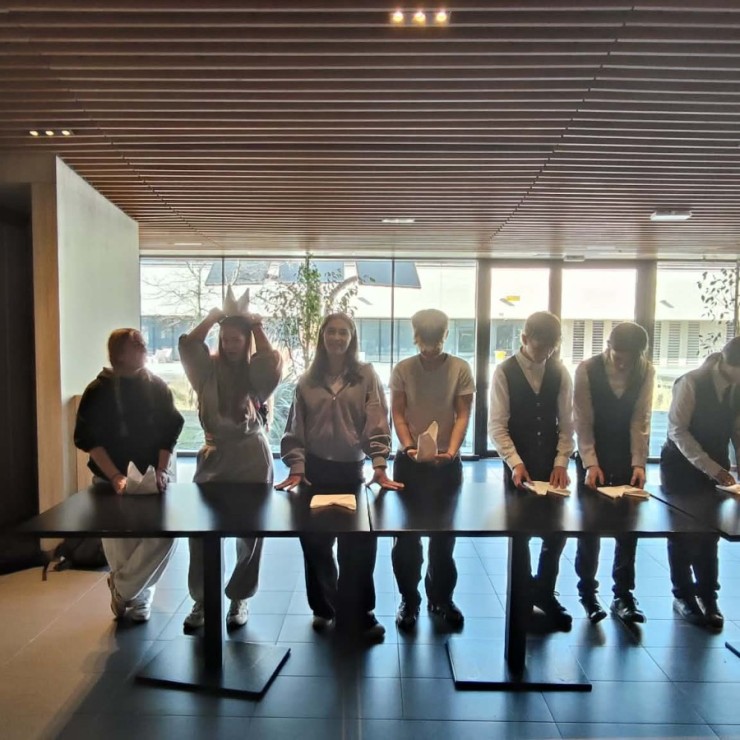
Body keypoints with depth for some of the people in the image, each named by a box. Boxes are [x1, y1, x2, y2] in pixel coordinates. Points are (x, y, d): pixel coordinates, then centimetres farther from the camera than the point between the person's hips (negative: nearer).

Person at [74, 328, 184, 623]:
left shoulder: (157, 387, 3)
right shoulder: (99, 390, -3)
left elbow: (171, 431, 4)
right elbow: (87, 437, -7)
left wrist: (161, 470, -8)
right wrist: (115, 476, -15)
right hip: (112, 481, -1)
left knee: (164, 536, -13)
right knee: (121, 543, -3)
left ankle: (122, 589, 10)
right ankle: (136, 597, 25)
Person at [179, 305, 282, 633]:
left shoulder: (256, 373, 0)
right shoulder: (208, 368, 3)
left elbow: (274, 361, -21)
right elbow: (187, 345, -14)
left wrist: (256, 326, -9)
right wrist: (214, 317, -5)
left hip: (252, 457, 0)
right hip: (214, 455, 1)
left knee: (250, 532, 9)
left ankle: (239, 598, 26)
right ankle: (201, 600, 19)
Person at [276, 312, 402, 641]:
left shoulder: (366, 376, -1)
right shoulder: (307, 380, 4)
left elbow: (377, 423, -8)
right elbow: (296, 428, 3)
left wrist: (379, 467, -17)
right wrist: (296, 469, -5)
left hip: (352, 469, -2)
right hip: (315, 470, 2)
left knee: (358, 545, 3)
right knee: (315, 543, 11)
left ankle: (356, 615, 20)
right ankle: (323, 608, 32)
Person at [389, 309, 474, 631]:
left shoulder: (460, 369, -3)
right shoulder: (402, 370, -1)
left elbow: (462, 416, -6)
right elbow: (398, 414, -3)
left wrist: (451, 450, -21)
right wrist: (408, 446, -20)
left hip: (447, 463, 0)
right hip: (409, 462, 0)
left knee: (444, 534, 11)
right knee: (405, 536, 6)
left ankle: (441, 598, 29)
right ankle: (409, 600, 23)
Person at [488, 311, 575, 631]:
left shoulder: (560, 373, 2)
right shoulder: (504, 372, -8)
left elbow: (567, 423, 3)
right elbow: (497, 425, -11)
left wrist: (561, 462, -7)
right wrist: (515, 462, -20)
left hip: (552, 465, 3)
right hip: (519, 466, -3)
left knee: (557, 530, 7)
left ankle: (544, 592, 31)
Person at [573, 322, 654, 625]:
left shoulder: (646, 371, -8)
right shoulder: (587, 369, -15)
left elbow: (641, 420, -8)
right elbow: (582, 421, -15)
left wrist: (639, 463, -15)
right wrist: (591, 464, -21)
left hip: (627, 458, 2)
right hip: (593, 457, -2)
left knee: (628, 527, 5)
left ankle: (623, 595, 17)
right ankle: (587, 592, 19)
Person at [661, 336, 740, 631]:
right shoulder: (692, 382, -19)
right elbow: (677, 430, -21)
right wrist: (711, 468, -25)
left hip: (716, 467, 5)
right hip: (682, 466, -5)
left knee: (710, 533, 10)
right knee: (682, 533, 6)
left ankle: (707, 596, 24)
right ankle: (683, 596, 21)